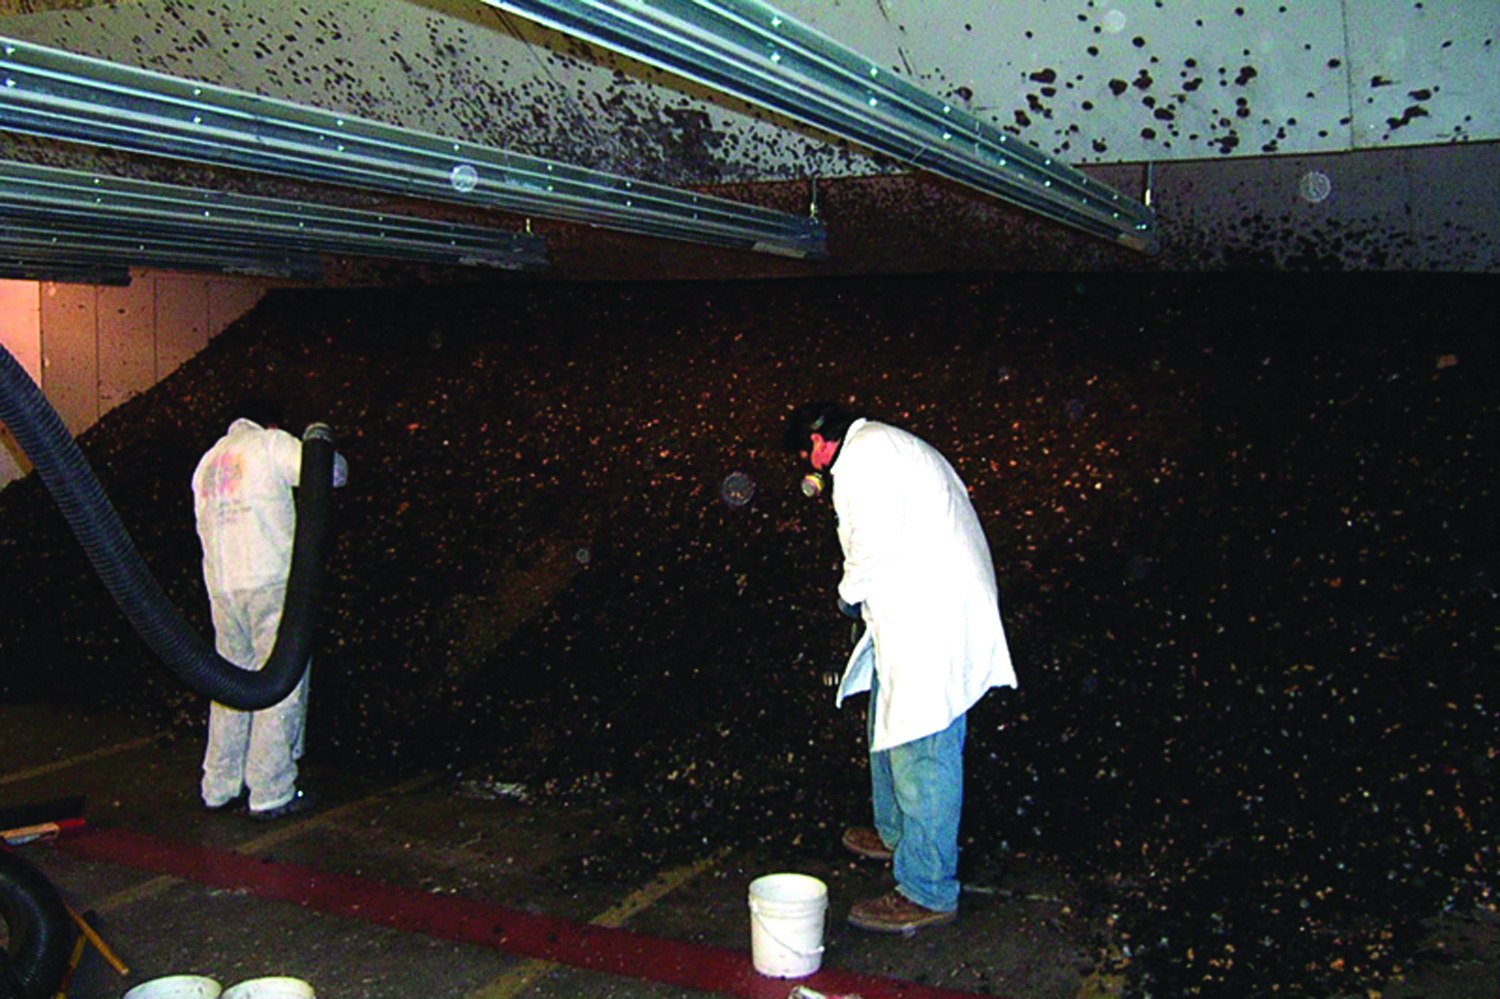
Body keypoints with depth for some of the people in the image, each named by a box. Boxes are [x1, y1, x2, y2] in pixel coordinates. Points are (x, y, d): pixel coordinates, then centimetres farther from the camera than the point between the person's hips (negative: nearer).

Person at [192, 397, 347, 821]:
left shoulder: (207, 461, 21)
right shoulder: (271, 444, 0)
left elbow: (207, 526, 21)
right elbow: (333, 473, -3)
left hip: (221, 584, 7)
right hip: (272, 580, -7)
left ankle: (220, 786, 21)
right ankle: (271, 793, 0)